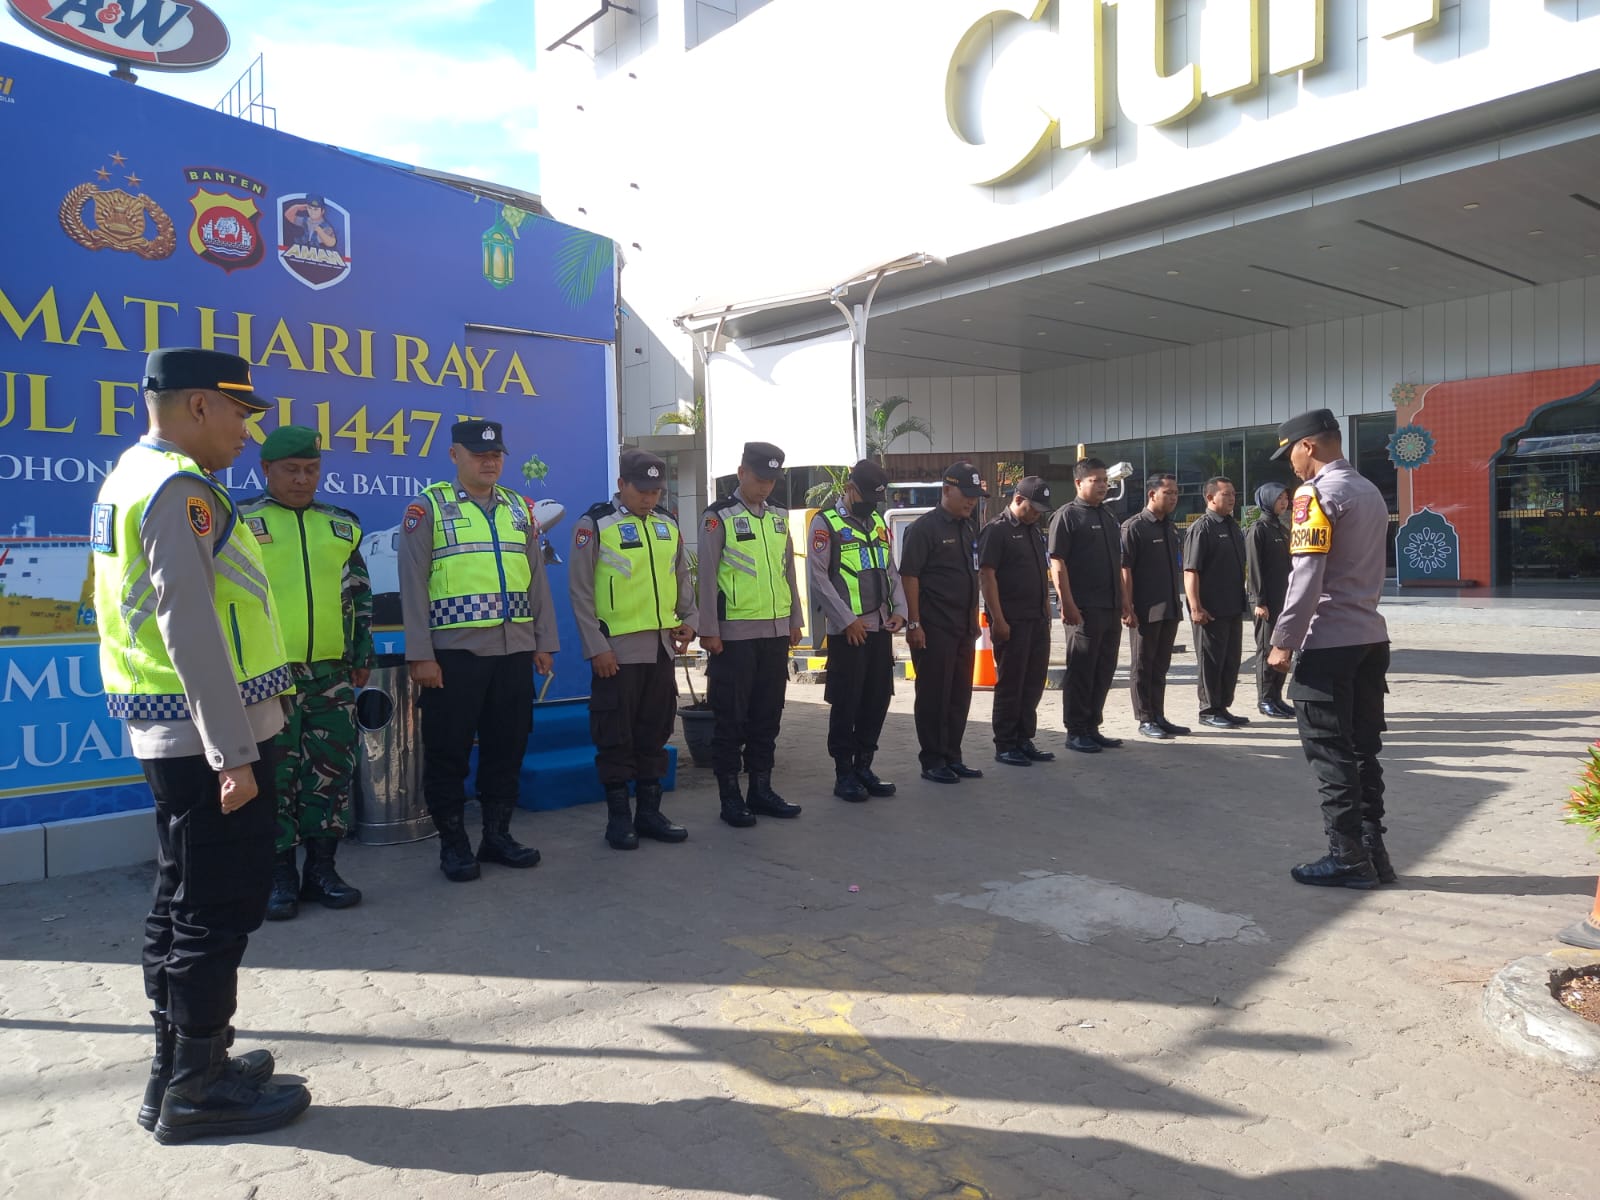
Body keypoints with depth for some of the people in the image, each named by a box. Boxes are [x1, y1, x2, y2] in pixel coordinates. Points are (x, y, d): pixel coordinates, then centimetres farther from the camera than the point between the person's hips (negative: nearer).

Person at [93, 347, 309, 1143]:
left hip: (168, 732, 10)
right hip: (207, 731, -10)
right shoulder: (179, 488, -16)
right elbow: (191, 630, -23)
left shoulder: (130, 477, 16)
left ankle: (180, 1064, 29)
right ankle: (196, 1087, 9)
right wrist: (233, 755, -23)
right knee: (221, 905, -1)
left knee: (183, 900, 17)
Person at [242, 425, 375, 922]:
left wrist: (363, 654, 14)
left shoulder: (343, 525, 11)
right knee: (273, 776, 2)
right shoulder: (240, 521, 1)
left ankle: (321, 868, 18)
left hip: (332, 674, 4)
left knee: (332, 772, 7)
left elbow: (361, 596, 17)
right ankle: (281, 875, 13)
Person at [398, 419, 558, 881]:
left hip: (515, 651, 5)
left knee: (507, 747, 11)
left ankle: (497, 835, 24)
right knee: (449, 752, 3)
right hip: (454, 651, -4)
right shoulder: (428, 506, -2)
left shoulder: (520, 507, 13)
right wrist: (420, 654, -11)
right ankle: (453, 844, 17)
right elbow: (413, 584, -6)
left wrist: (544, 642, 10)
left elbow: (536, 578, 14)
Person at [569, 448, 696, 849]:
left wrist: (688, 619, 5)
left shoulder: (668, 525, 10)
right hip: (617, 649, -5)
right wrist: (596, 647, -12)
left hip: (662, 647, 6)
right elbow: (580, 591, -8)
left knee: (655, 732, 12)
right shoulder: (594, 525, -7)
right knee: (615, 735, 2)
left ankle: (650, 811, 22)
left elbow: (683, 578, 19)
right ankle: (618, 817, 13)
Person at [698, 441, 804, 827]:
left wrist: (795, 621, 14)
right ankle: (730, 796, 11)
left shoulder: (779, 516, 12)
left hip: (776, 633, 6)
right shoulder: (719, 517, -6)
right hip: (734, 635, -6)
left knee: (768, 715, 11)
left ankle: (761, 788, 22)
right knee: (732, 717, 2)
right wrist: (709, 631, -12)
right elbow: (707, 577, -8)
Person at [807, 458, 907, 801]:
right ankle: (843, 773, 10)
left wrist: (899, 610, 2)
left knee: (878, 699, 9)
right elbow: (818, 577, -12)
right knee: (845, 702, -1)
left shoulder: (878, 523, 15)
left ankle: (863, 766, 21)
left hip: (880, 628, 7)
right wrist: (847, 620, -14)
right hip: (847, 630, -6)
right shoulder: (826, 523, -6)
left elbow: (890, 570, 17)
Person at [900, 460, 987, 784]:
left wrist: (975, 618, 18)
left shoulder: (970, 528, 14)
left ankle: (952, 758, 22)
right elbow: (909, 575, -14)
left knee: (960, 695, 12)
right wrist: (914, 623, -18)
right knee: (934, 695, -1)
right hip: (933, 628, -8)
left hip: (963, 627, 8)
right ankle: (932, 762, 8)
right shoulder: (925, 527, -10)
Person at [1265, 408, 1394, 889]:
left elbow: (1306, 576, -18)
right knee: (1363, 748, 12)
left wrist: (1283, 642, -13)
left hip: (1328, 643, -8)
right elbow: (1367, 569, 17)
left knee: (1330, 753, -1)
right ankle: (1373, 850, 17)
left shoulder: (1316, 493, -11)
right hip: (1371, 638, 8)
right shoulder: (1371, 491, 15)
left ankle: (1348, 858, 4)